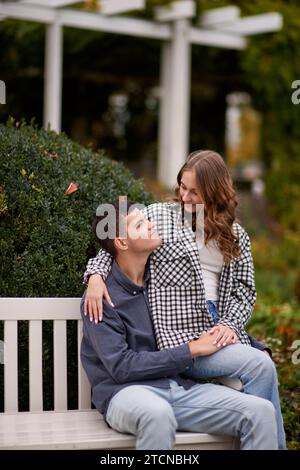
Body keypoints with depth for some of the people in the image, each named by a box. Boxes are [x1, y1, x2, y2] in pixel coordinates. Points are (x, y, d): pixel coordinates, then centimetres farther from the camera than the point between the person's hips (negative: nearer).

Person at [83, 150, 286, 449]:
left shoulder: (236, 236, 16)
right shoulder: (158, 216, 6)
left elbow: (244, 290, 12)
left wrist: (230, 324, -7)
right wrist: (96, 275, -12)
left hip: (219, 330, 4)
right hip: (180, 335, -4)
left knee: (263, 366, -25)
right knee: (260, 365, -24)